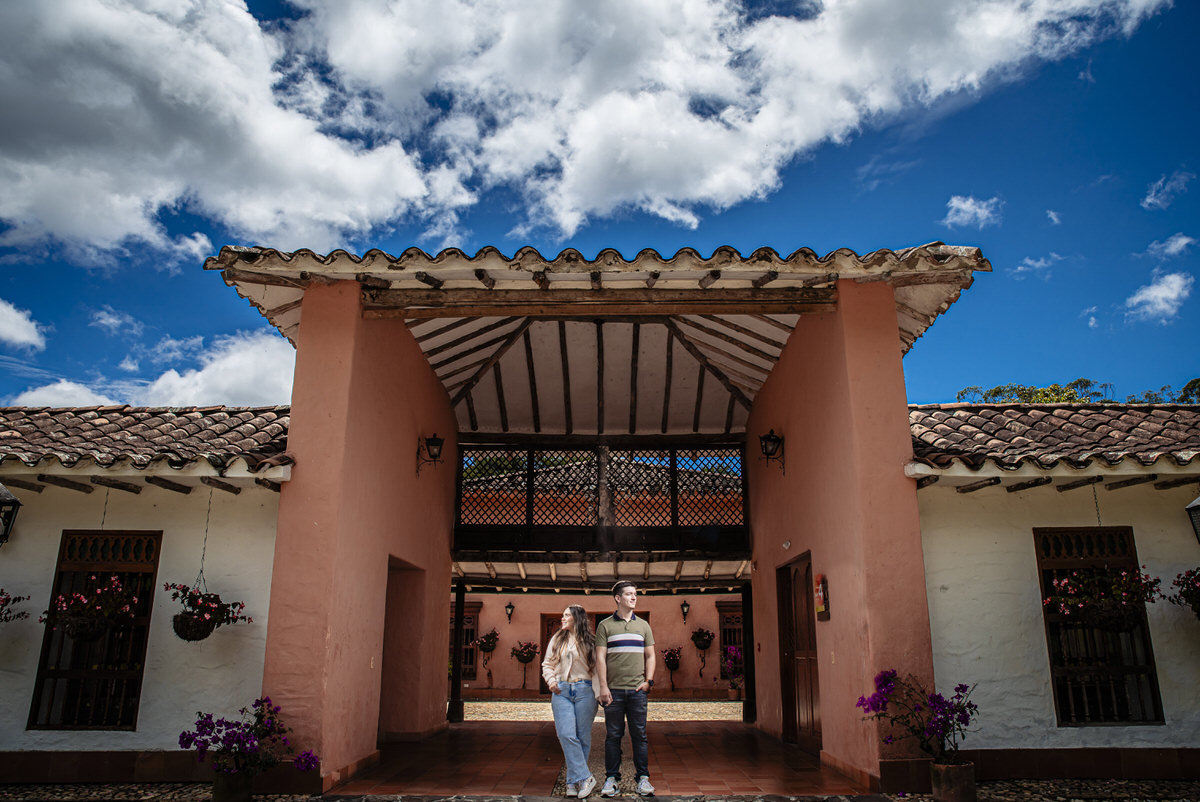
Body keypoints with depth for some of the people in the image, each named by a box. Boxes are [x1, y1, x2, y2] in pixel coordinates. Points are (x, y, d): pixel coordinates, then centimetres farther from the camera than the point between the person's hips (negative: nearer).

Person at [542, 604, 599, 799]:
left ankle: (574, 780, 10)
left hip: (584, 690, -2)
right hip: (561, 691, 2)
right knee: (566, 735, -12)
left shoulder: (589, 642, 6)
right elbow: (547, 664, 18)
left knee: (583, 737, 0)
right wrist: (551, 681, 0)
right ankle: (585, 777, -8)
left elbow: (597, 667, 5)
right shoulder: (557, 640, 15)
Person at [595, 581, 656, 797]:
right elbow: (600, 657, -1)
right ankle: (611, 777, 15)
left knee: (639, 734, 5)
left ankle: (643, 777, 14)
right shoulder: (605, 626, 3)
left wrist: (649, 680, 2)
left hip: (637, 690, 2)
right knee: (613, 735, 4)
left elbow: (650, 656, 14)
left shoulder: (643, 625, 12)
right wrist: (603, 686, -8)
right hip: (613, 690, -2)